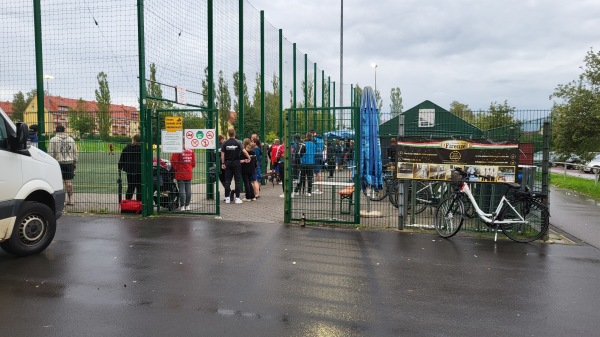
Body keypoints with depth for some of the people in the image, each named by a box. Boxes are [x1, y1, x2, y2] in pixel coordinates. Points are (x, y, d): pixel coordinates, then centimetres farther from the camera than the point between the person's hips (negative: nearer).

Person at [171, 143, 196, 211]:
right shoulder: (191, 150, 2)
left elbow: (174, 162, -12)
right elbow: (193, 162, 9)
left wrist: (176, 169, 6)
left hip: (180, 174, -4)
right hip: (189, 174, 5)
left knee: (182, 191, -1)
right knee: (188, 190, 9)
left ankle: (182, 206, 1)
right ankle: (187, 205, 14)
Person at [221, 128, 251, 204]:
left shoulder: (224, 143, 0)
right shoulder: (238, 142, -5)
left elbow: (222, 154, 0)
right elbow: (244, 151, -14)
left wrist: (223, 163, 5)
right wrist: (249, 158, -2)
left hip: (228, 164, 2)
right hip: (236, 163, -2)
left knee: (227, 181, 7)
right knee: (237, 181, 3)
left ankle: (227, 198, 8)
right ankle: (237, 198, 2)